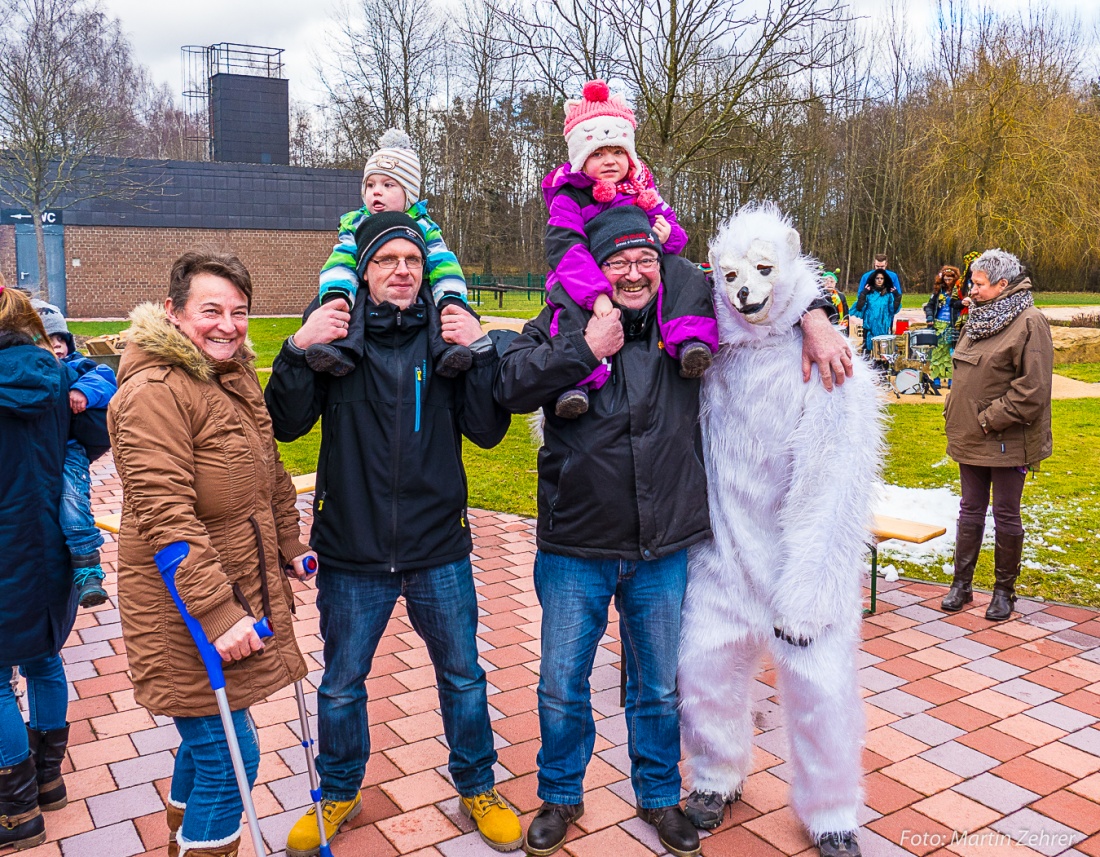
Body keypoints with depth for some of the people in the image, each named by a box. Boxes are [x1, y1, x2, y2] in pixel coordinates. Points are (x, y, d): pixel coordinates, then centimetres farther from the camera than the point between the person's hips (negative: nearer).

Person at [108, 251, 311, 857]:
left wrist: (289, 547, 21)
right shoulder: (154, 391, -19)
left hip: (242, 590, 9)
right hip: (185, 609, -9)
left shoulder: (236, 375, 10)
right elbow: (166, 517, -26)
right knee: (230, 757, -3)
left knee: (206, 739, 24)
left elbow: (268, 471, 21)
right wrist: (218, 613, -28)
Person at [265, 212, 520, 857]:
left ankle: (477, 788, 39)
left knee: (464, 678, 16)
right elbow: (286, 424, -8)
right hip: (352, 553, 0)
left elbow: (488, 430, -7)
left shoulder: (447, 332, -2)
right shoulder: (335, 332, -4)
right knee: (341, 685, 17)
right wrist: (300, 350, -22)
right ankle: (339, 793, 42)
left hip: (439, 550, 1)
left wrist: (480, 352, -19)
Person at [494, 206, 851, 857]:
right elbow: (510, 385, -18)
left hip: (664, 547, 1)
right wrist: (586, 349, -22)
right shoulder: (563, 324, -4)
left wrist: (815, 319, -3)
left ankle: (659, 795, 42)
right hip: (575, 546, -1)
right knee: (562, 686, 12)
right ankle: (561, 797, 37)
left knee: (660, 687, 18)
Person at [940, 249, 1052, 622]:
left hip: (1007, 442, -7)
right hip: (971, 438, 7)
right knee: (970, 510, 13)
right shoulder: (978, 320, 11)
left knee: (1006, 515, 6)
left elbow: (1032, 389, -20)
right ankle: (961, 584, 22)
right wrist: (956, 417, 9)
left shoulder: (1029, 324, -13)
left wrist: (991, 420, -18)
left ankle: (1004, 590, 19)